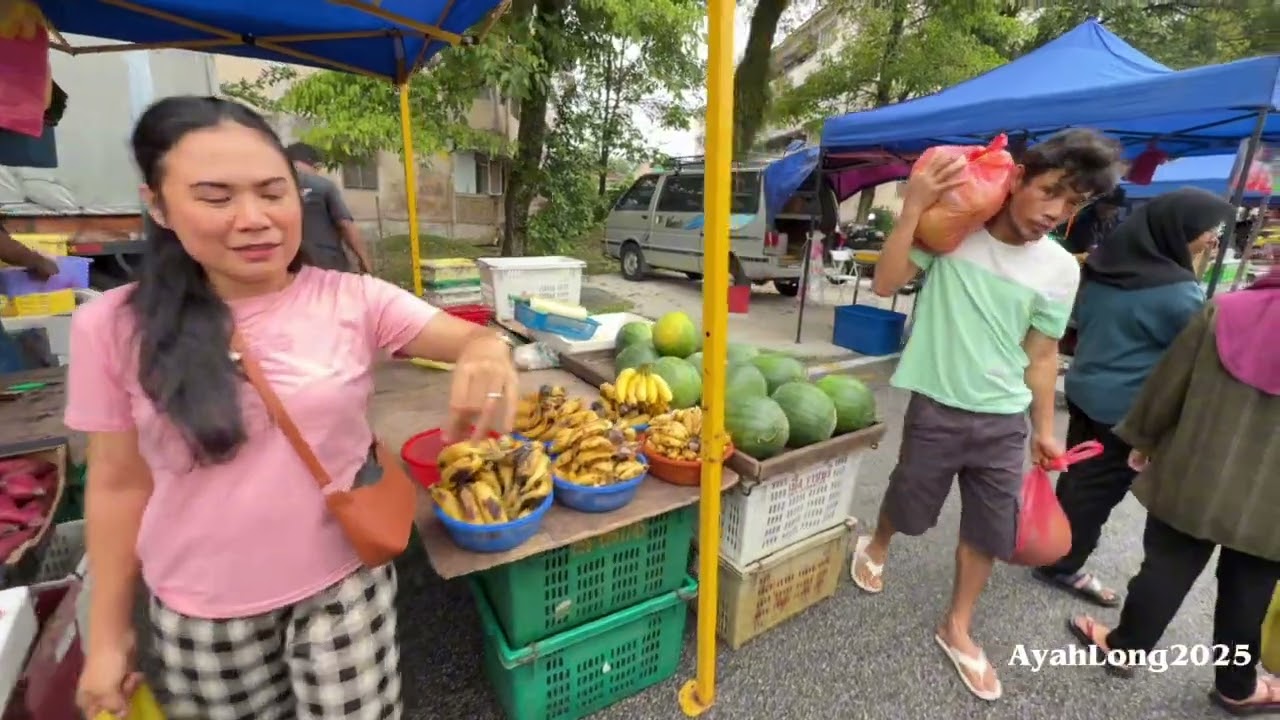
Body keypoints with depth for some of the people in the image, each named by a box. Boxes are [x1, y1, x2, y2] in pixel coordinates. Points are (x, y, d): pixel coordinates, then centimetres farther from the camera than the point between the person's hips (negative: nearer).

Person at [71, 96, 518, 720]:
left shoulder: (353, 301, -12)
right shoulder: (114, 328, -9)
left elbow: (471, 339, -16)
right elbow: (119, 484, -1)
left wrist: (487, 352, -42)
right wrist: (108, 633, 7)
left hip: (344, 584, -1)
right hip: (197, 610, 2)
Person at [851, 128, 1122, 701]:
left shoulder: (1061, 269, -2)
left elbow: (1041, 355, 6)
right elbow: (885, 283, -17)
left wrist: (1044, 429, 10)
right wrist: (914, 207, -23)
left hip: (1005, 421, 4)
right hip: (937, 408, -3)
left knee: (990, 530, 13)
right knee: (908, 503, 15)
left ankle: (957, 628, 35)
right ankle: (875, 546, 50)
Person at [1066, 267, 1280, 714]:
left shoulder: (1225, 310, -8)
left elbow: (1168, 382, -3)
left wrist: (1143, 438, 10)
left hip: (1195, 477, 0)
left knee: (1167, 566, 14)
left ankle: (1125, 647, 29)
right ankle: (1236, 686, 35)